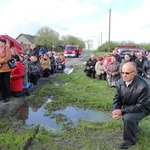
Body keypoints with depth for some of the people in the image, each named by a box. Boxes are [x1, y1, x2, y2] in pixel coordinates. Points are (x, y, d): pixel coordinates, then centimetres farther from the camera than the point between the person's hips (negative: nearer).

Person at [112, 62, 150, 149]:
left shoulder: (143, 86, -33)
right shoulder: (120, 82, -14)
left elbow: (141, 106, -29)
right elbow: (117, 99, -5)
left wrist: (122, 111, -33)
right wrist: (115, 110, -26)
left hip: (142, 109, -6)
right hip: (128, 107, 7)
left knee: (128, 118, -29)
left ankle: (130, 140, -2)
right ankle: (134, 128, 60)